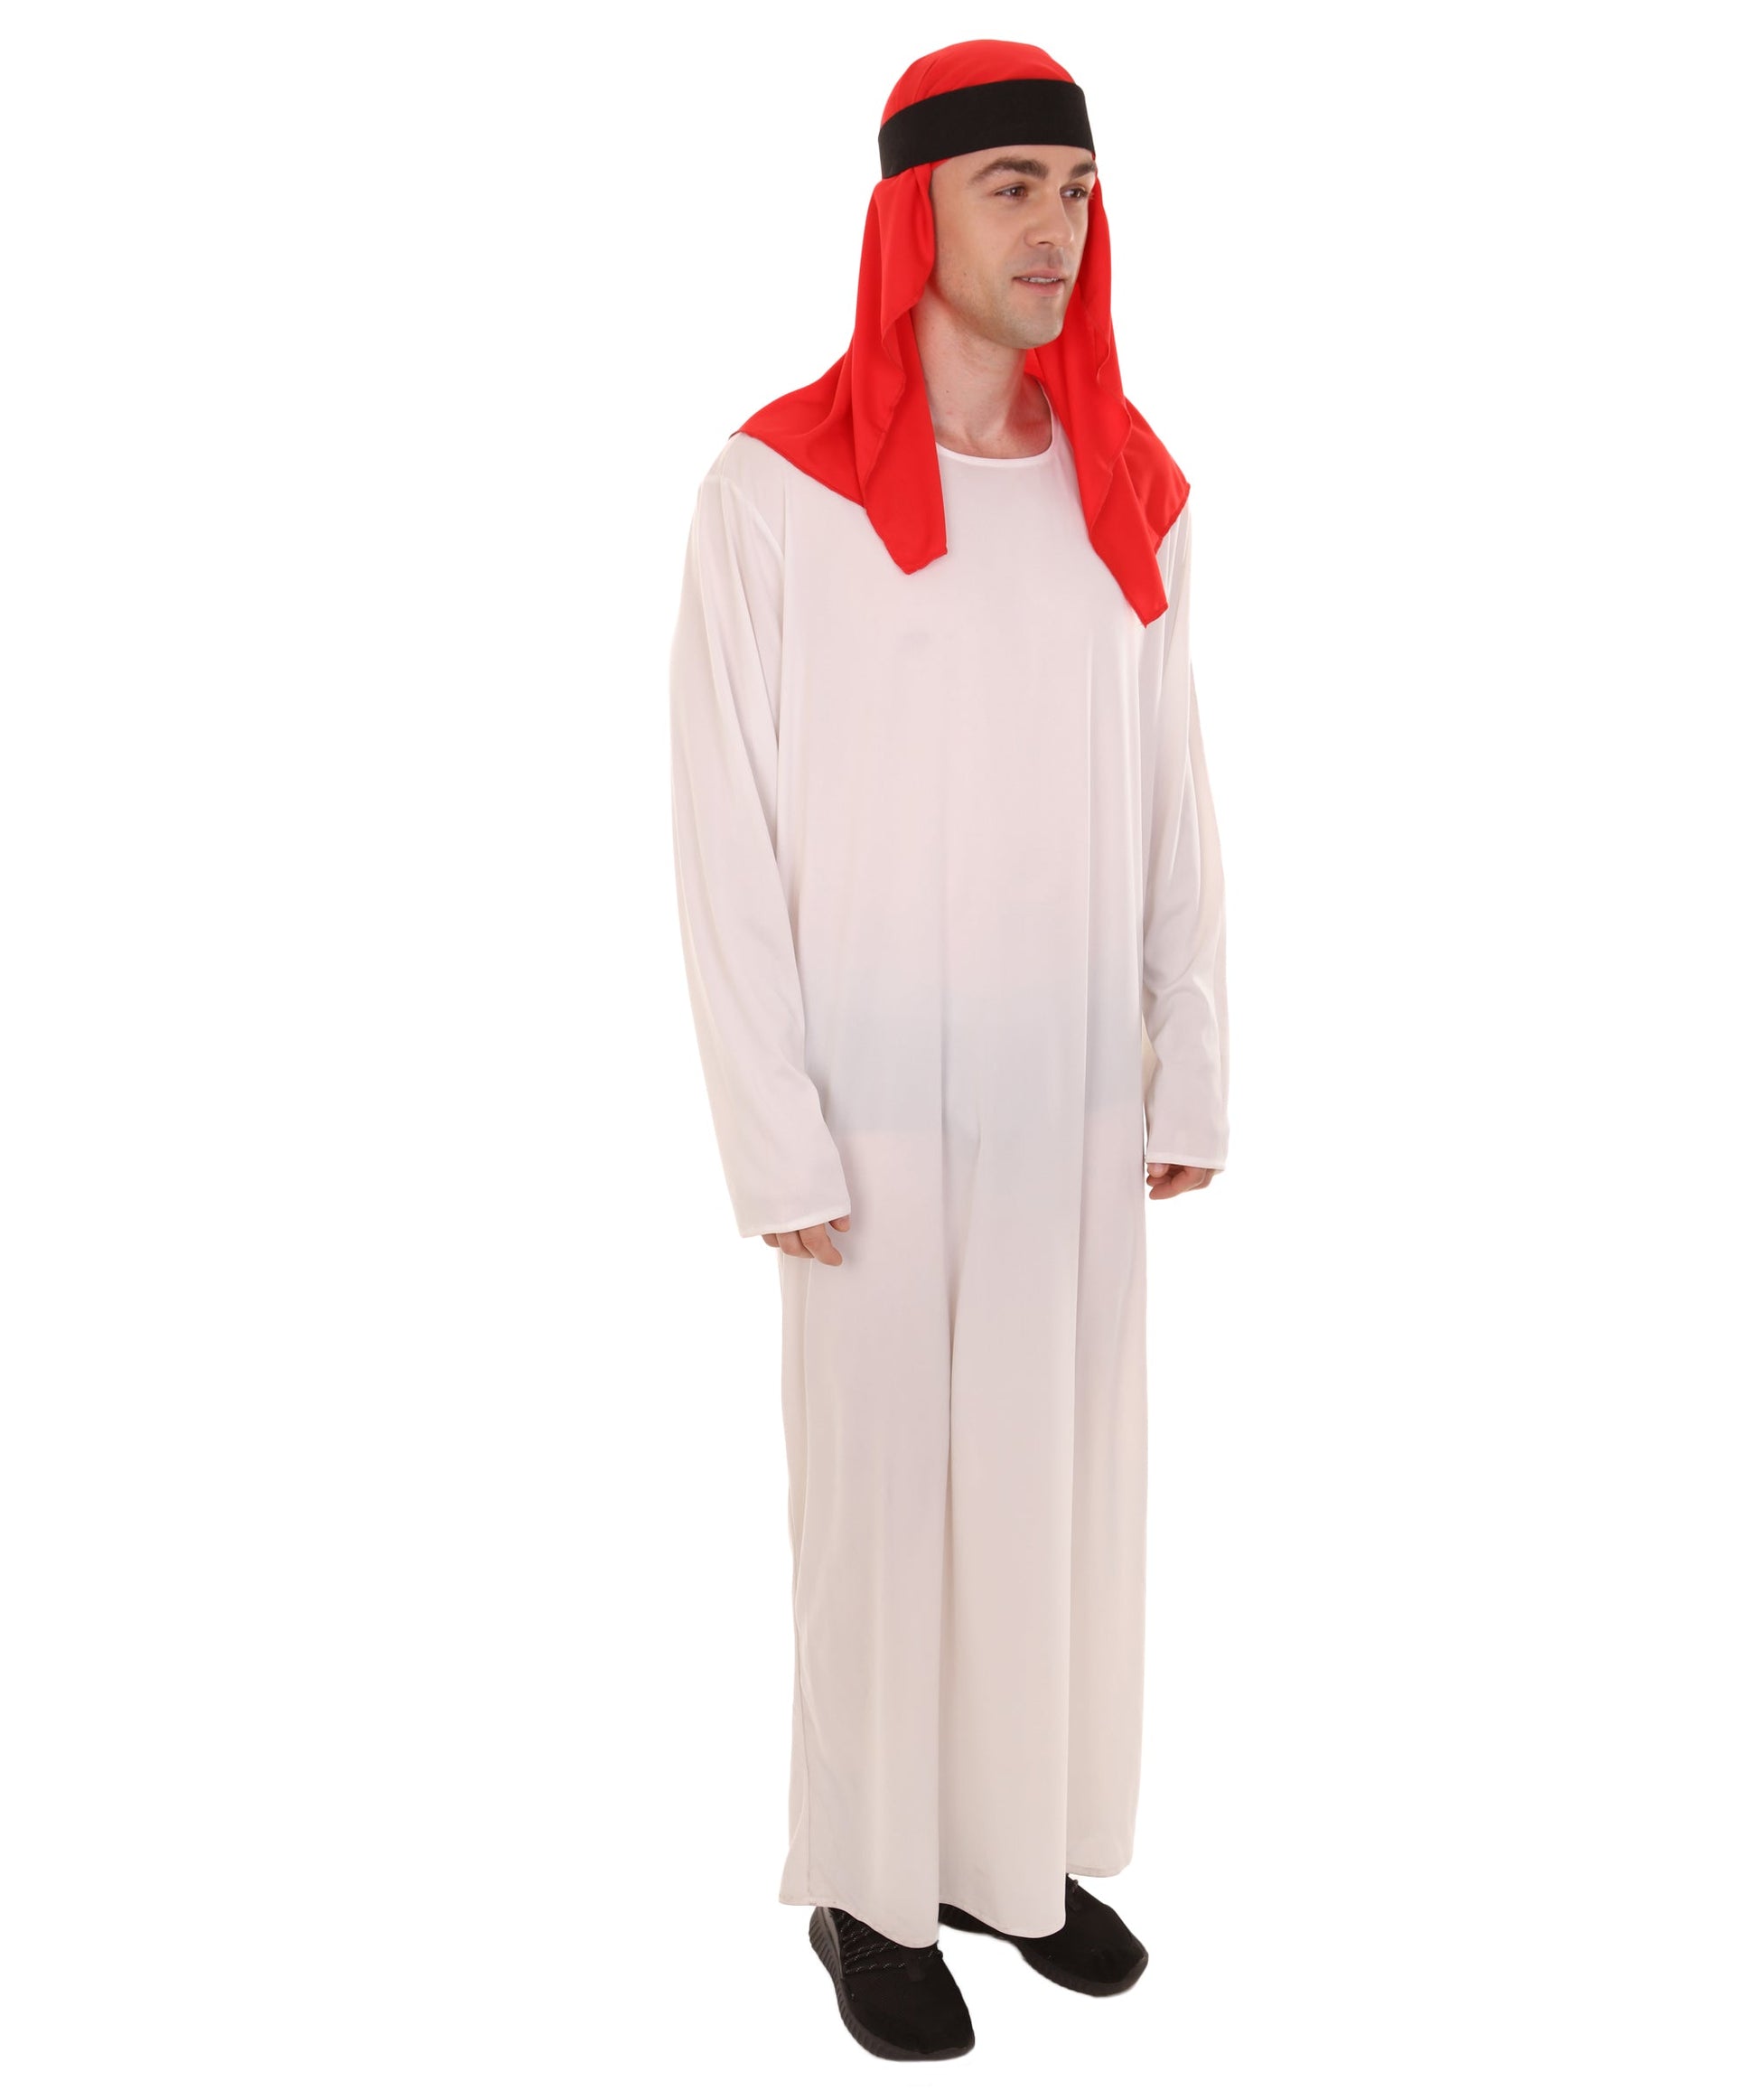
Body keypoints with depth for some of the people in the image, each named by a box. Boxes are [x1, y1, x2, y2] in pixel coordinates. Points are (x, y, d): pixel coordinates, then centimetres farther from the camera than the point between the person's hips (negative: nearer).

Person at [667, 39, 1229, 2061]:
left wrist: (1190, 1070, 6)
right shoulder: (778, 492, -9)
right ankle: (873, 1884, 27)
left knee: (1067, 1476, 13)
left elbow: (1173, 807, 7)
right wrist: (777, 1144, -11)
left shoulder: (1127, 492, 5)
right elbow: (726, 844, -9)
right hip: (884, 1108, -4)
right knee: (883, 1493, 7)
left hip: (1076, 1099, 5)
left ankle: (1024, 1848, 33)